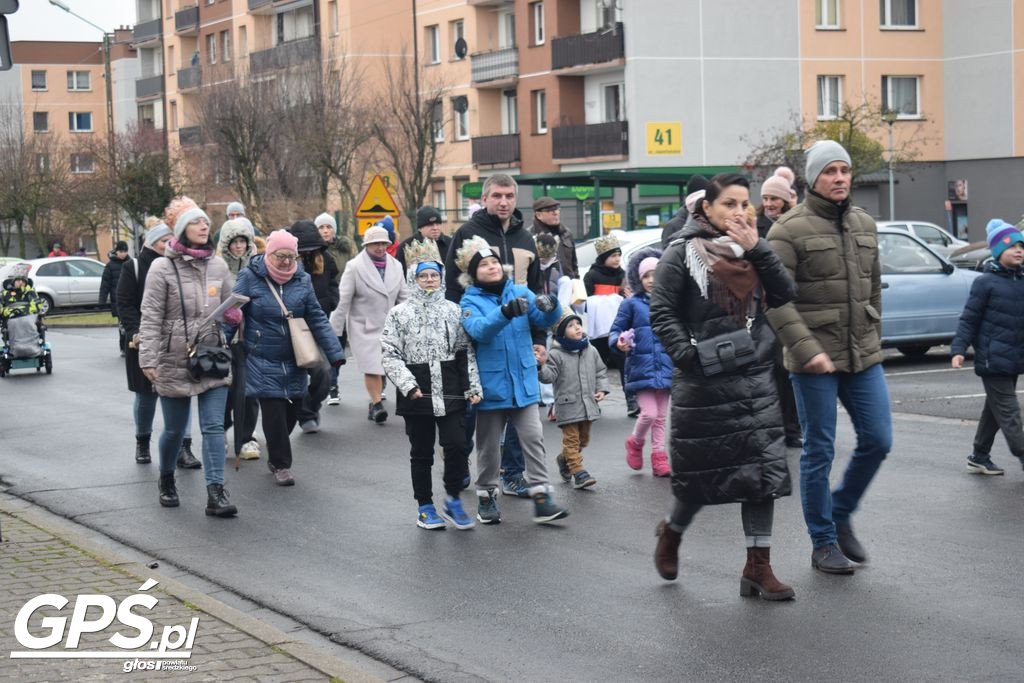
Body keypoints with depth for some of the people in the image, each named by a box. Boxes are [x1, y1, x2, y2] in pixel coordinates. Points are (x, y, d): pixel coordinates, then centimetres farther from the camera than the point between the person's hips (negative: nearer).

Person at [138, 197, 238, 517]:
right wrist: (148, 358, -14)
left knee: (214, 426, -6)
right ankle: (166, 480, 35)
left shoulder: (218, 265, 6)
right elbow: (150, 317, -9)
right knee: (174, 430, 9)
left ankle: (216, 494, -9)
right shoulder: (163, 268, -6)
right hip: (174, 361, -3)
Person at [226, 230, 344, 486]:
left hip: (294, 362, 4)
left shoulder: (302, 280, 2)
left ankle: (276, 457, 30)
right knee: (274, 413, -7)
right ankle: (281, 465, 8)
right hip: (262, 362, -3)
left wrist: (334, 353, 1)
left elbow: (317, 319, 6)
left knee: (292, 411, 7)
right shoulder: (250, 278, -7)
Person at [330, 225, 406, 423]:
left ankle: (374, 405, 16)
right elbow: (343, 301, -5)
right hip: (364, 326, -4)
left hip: (388, 326, 4)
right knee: (372, 368, -12)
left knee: (384, 367, 3)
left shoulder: (395, 266, 8)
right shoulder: (354, 266, -5)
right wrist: (335, 331, -7)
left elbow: (402, 297, 15)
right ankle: (376, 403, -1)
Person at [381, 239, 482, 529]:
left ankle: (453, 501, 12)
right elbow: (390, 354, -4)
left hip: (451, 393, 2)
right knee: (421, 452, 8)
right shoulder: (399, 314, 0)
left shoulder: (454, 311, 8)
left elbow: (466, 352, 10)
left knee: (457, 445, -7)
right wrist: (408, 385, -15)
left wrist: (473, 387, 2)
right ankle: (425, 507, 20)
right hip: (417, 395, -1)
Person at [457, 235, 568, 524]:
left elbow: (544, 321, -6)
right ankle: (486, 497, 24)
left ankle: (542, 499, 2)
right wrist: (506, 313, -41)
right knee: (489, 445, 10)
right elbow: (478, 329, -24)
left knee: (533, 439, -1)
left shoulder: (521, 293, 3)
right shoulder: (470, 300, -5)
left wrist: (550, 308, -30)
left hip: (524, 382, 2)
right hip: (490, 384, -2)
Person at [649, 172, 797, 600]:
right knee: (703, 472, 4)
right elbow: (661, 313, -7)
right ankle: (672, 533, 34)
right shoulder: (683, 254, -4)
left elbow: (785, 295, 1)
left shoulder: (751, 250, 12)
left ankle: (758, 567, 5)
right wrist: (688, 355, -17)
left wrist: (757, 250, -7)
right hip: (704, 384, -5)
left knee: (764, 469, -1)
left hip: (756, 380, 5)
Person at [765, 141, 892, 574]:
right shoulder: (790, 230, -8)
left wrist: (874, 341, 17)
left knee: (878, 440, 3)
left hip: (863, 356, 6)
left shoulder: (864, 225, 12)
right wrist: (806, 350, -20)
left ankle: (840, 513, 26)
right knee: (819, 451, 2)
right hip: (814, 357, -6)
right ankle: (823, 543, 14)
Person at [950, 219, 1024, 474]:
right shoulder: (986, 283, -8)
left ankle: (979, 458, 25)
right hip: (992, 359, -7)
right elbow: (969, 319, -8)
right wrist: (958, 349, -16)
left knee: (994, 410, 15)